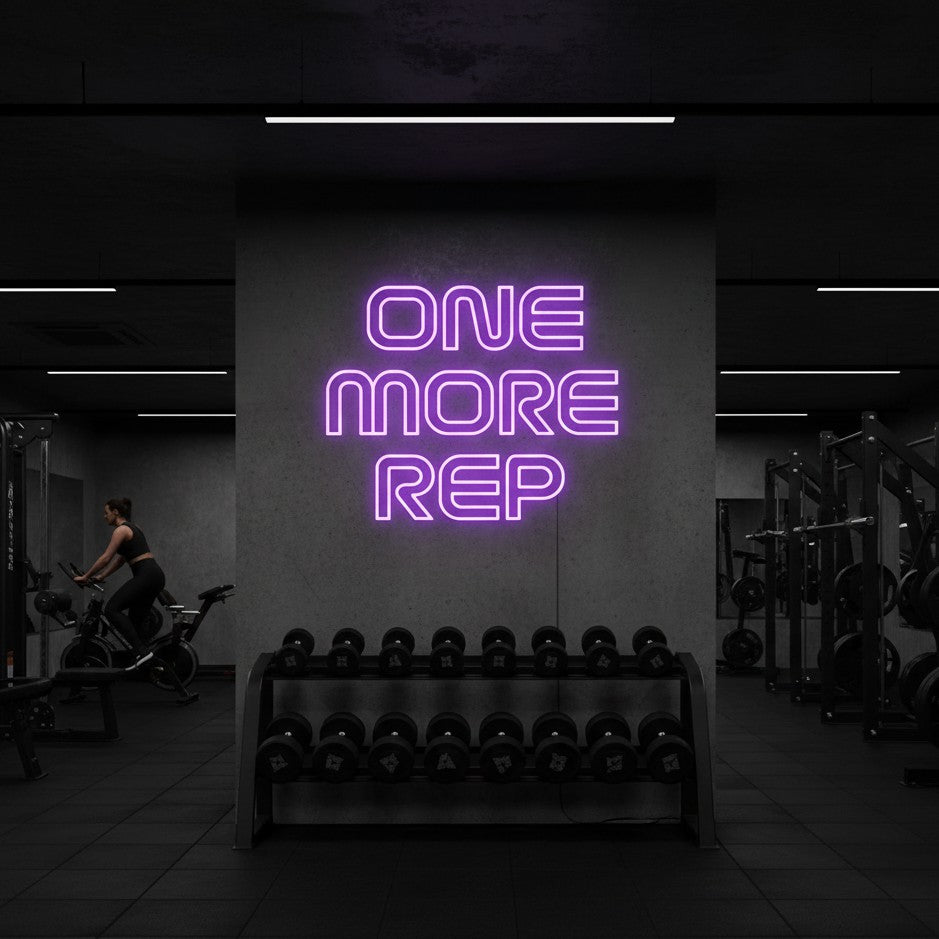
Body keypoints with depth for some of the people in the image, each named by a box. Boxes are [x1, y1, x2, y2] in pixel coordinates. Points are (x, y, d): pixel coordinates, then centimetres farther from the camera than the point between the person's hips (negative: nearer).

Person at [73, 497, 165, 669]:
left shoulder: (122, 530, -5)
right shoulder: (131, 529, 24)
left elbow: (105, 558, -8)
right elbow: (119, 560, 31)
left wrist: (85, 577, 1)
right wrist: (101, 577, 32)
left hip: (146, 575, -10)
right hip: (156, 576, 10)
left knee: (112, 609, -14)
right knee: (135, 620, 12)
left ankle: (141, 651, -23)